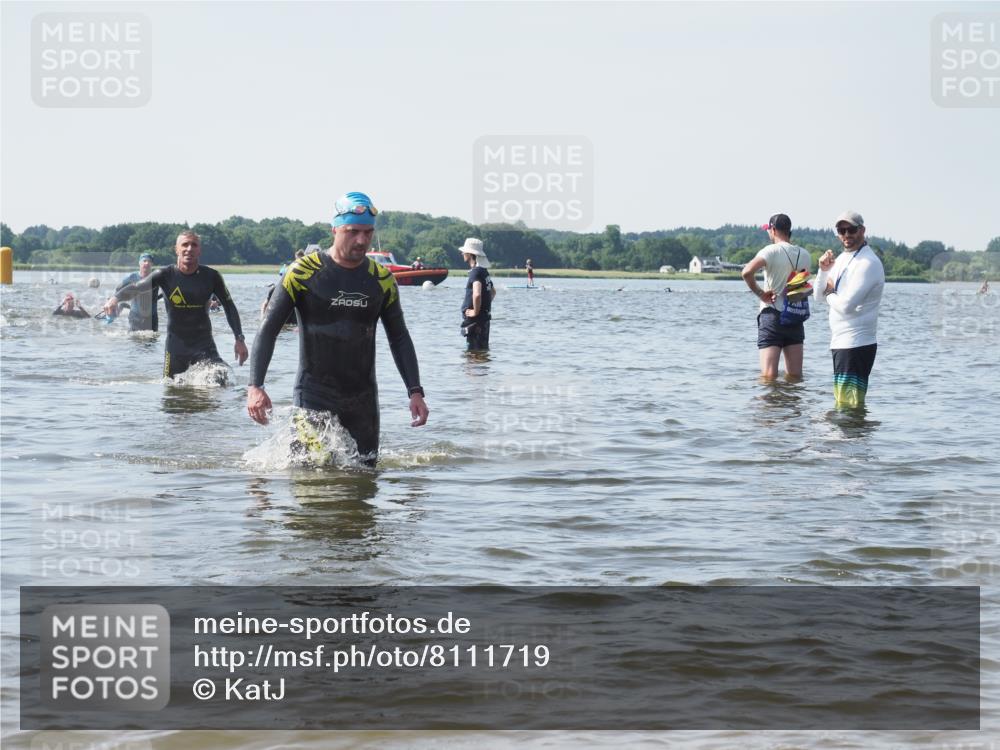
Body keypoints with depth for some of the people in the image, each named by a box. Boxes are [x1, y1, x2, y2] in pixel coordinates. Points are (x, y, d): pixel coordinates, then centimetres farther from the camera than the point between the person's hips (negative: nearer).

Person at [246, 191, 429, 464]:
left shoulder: (382, 279, 4)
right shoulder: (304, 272, -8)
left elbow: (399, 337, 13)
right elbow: (268, 330, -7)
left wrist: (415, 391, 3)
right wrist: (255, 386, -18)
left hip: (363, 397, 4)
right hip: (313, 395, -4)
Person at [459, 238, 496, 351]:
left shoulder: (475, 272, -18)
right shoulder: (484, 271, 12)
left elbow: (477, 294, -34)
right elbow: (493, 292, 28)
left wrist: (475, 312, -22)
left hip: (475, 320, -10)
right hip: (484, 318, 10)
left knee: (475, 350, -6)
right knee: (483, 348, 16)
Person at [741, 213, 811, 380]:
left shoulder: (772, 251, -10)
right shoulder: (804, 255, 7)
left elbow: (747, 272, -24)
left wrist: (760, 294, -12)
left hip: (772, 315, -5)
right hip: (796, 318, 5)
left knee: (769, 377, -10)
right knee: (795, 377, 9)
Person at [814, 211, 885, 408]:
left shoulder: (868, 263, -15)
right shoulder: (842, 259, 15)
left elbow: (846, 305, -23)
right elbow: (818, 296, 15)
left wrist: (830, 294, -2)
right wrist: (824, 270, -2)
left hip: (855, 345, -10)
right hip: (840, 342, 10)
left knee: (848, 405, -9)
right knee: (841, 402, 15)